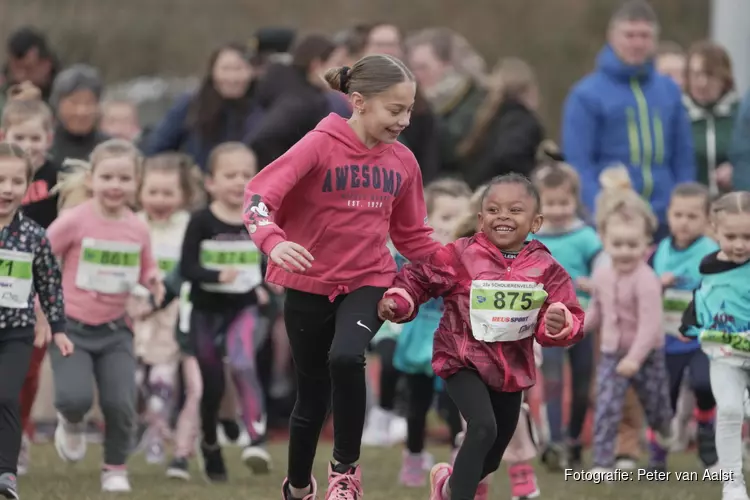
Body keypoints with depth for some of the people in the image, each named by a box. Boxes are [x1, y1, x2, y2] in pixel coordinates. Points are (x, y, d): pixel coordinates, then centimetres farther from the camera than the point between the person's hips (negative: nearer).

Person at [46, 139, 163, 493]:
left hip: (115, 330, 3)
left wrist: (152, 280, -8)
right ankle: (71, 423, 18)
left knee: (120, 403, -6)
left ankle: (116, 469, 18)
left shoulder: (137, 229, -1)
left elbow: (146, 269, 15)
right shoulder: (75, 221, -13)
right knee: (75, 396, -21)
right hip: (70, 327, -3)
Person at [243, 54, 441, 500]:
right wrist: (273, 241, -46)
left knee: (346, 357, -29)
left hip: (369, 281, 2)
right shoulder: (321, 146, -16)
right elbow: (259, 195, -26)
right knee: (313, 392, 10)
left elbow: (411, 234, 11)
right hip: (311, 284, -2)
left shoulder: (403, 161, -1)